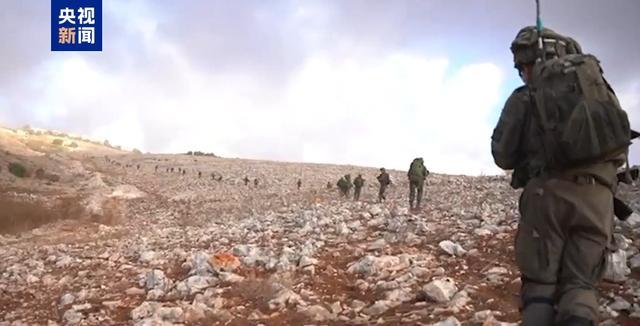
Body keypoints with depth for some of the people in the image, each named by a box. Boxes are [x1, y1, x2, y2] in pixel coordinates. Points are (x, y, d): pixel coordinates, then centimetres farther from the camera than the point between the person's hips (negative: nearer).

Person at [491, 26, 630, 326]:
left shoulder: (523, 98, 7)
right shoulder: (599, 83, 17)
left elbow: (503, 156, 6)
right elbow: (621, 147, 18)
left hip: (549, 193, -2)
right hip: (598, 196, 3)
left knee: (540, 283, 5)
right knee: (580, 284, 7)